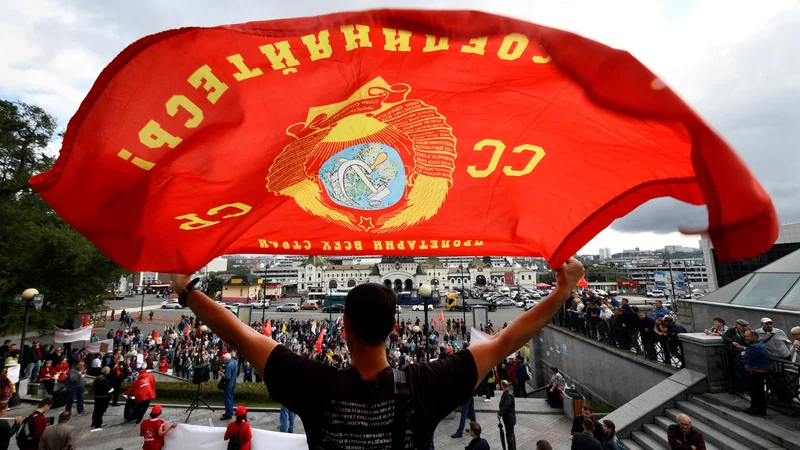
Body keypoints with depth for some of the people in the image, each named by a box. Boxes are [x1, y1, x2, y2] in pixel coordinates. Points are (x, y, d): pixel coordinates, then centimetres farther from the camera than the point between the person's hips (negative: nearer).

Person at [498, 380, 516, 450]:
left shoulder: (509, 395, -26)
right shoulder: (505, 393, 2)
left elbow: (506, 406, -30)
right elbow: (502, 404, 7)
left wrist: (500, 414, -23)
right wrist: (499, 412, -3)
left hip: (509, 418, -9)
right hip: (507, 418, 9)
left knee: (509, 436, 2)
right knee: (511, 435, 21)